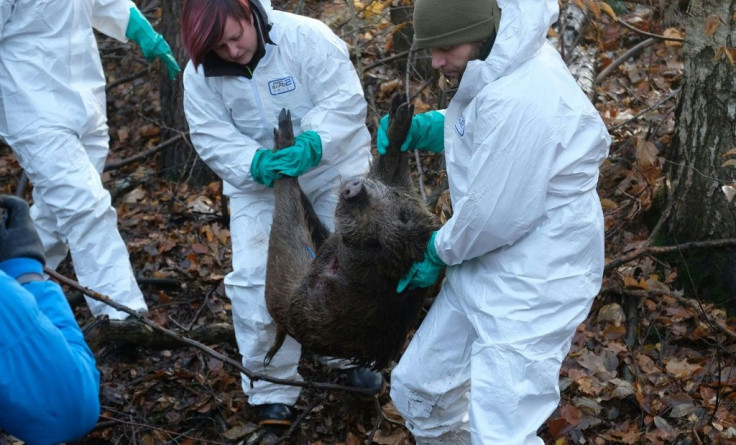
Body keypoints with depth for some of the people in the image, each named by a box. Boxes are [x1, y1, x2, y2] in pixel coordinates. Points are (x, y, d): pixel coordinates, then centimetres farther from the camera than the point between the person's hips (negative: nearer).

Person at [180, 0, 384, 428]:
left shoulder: (304, 37, -23)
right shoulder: (200, 74, -12)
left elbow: (345, 100, -25)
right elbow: (213, 139, -14)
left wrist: (312, 145, -40)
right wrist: (255, 164, -33)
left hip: (332, 169, -1)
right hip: (258, 184, 2)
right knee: (256, 278, -9)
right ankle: (272, 388, 5)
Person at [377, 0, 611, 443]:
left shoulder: (521, 99, -30)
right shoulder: (497, 67, 2)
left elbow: (494, 215, -26)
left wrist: (438, 254, -6)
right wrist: (421, 128, 1)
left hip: (531, 288, -10)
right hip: (483, 271, 10)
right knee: (417, 388, 19)